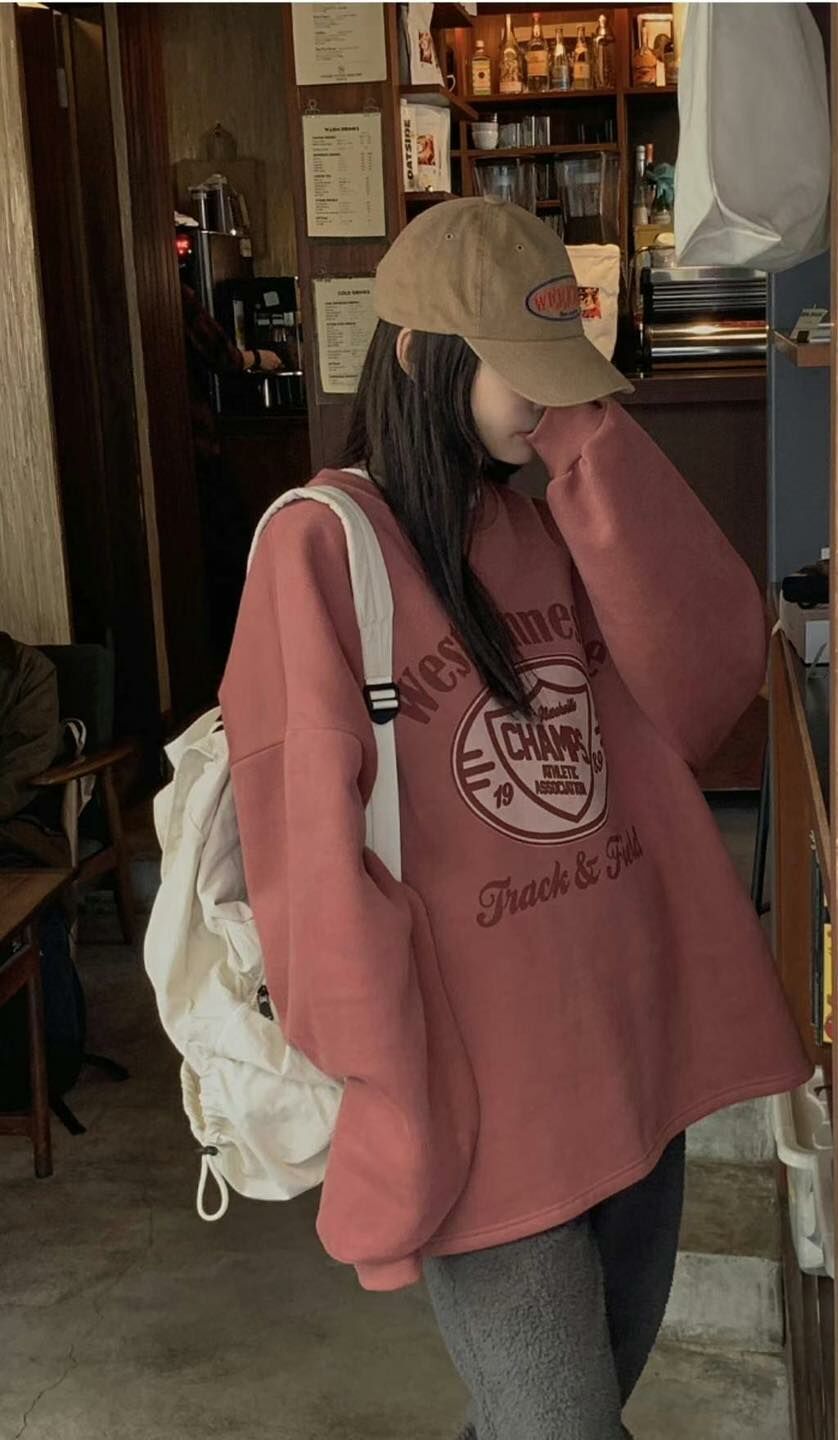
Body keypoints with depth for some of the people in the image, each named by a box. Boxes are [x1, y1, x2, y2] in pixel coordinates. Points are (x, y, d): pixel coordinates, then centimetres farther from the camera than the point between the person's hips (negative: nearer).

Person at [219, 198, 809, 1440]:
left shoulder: (552, 524, 8)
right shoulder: (323, 548, -13)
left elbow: (709, 675, -8)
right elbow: (319, 865, -14)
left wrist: (595, 445, -11)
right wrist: (390, 1126, -13)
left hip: (635, 1055, 7)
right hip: (482, 1105, -6)